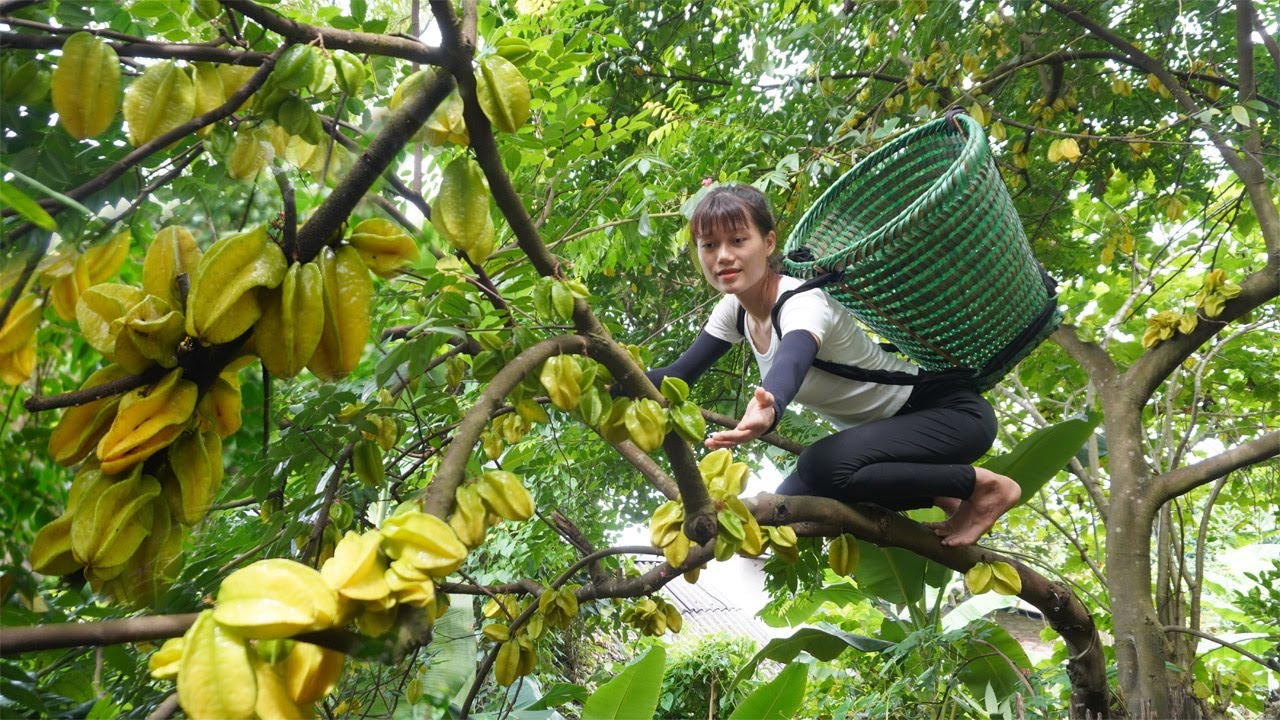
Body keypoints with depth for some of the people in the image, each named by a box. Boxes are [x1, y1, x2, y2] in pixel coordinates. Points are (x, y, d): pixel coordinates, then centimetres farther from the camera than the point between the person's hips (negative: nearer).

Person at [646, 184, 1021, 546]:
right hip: (881, 431, 8)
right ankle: (940, 497, 8)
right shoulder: (734, 310, -6)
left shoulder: (803, 303, -29)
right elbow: (677, 375, -1)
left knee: (823, 467, -32)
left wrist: (768, 410, -74)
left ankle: (984, 486, -11)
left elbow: (791, 364, -52)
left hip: (951, 414, -8)